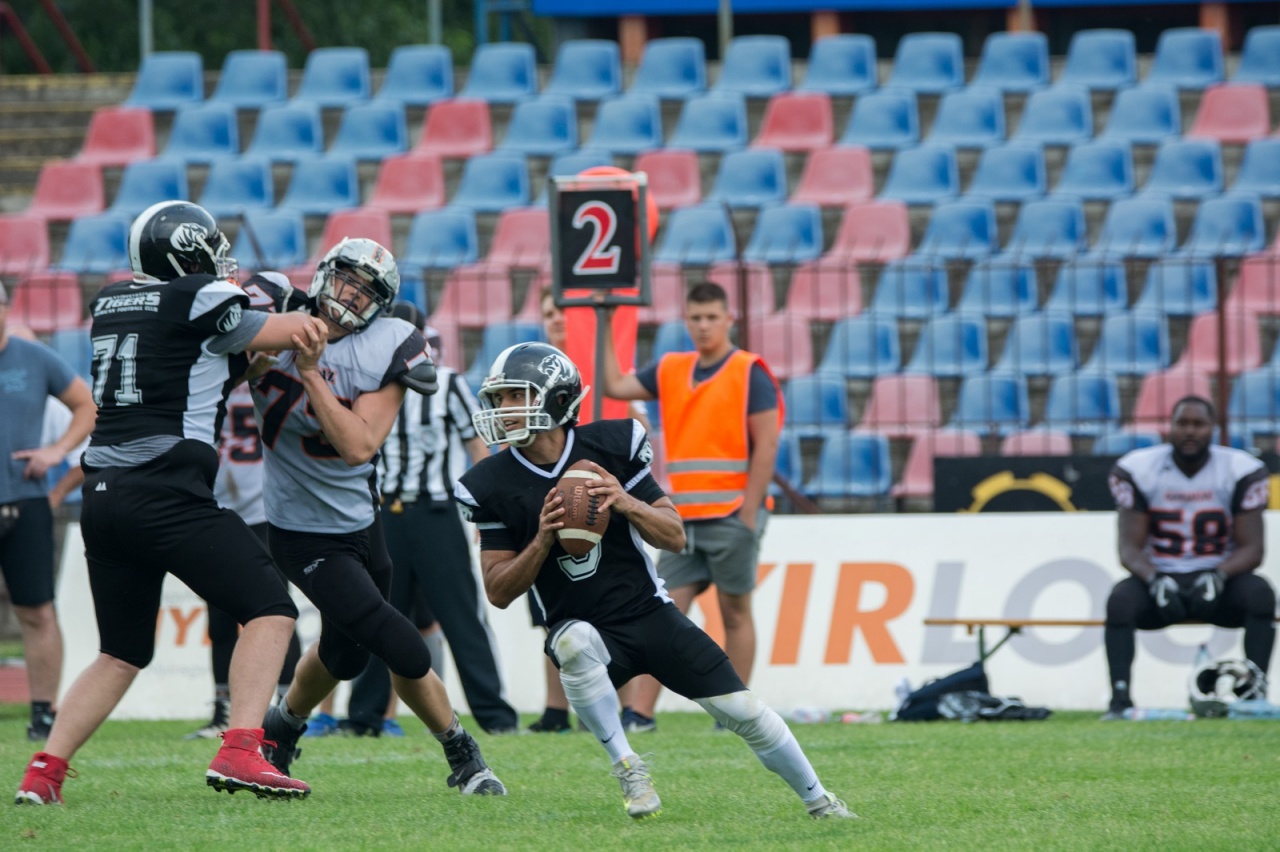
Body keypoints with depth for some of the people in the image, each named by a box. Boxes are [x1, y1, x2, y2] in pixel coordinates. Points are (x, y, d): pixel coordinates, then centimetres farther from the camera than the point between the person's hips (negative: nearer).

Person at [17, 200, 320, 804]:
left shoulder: (110, 303, 17)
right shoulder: (202, 301, -4)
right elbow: (281, 334, 11)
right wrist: (310, 321, 32)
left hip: (103, 498, 7)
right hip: (165, 494, -7)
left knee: (122, 654, 18)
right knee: (270, 612, -3)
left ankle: (43, 773, 9)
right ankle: (239, 754, -19)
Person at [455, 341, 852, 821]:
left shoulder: (610, 447, -8)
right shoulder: (493, 485, -7)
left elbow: (675, 537, -4)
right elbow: (499, 592, -6)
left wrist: (626, 502, -24)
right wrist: (543, 538, -22)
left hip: (650, 614, 1)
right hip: (583, 627, -1)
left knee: (742, 711, -4)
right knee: (575, 645, -37)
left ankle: (818, 800, 18)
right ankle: (626, 767, -22)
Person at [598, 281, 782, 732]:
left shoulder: (750, 373, -3)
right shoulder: (671, 371, 14)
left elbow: (765, 446, -8)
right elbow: (615, 386, 15)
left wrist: (748, 516, -13)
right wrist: (604, 331, 10)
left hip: (731, 516, -5)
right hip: (683, 520, 5)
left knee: (735, 612, 0)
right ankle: (639, 713, -7)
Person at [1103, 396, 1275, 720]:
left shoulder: (1242, 471, -8)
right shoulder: (1137, 470, -7)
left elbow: (1251, 548, -10)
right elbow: (1129, 547, -8)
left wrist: (1218, 576, -31)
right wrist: (1154, 581, -30)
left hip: (1219, 580, 0)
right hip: (1158, 576, 0)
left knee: (1260, 593, -31)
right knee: (1120, 599, -31)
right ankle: (1120, 699, -31)